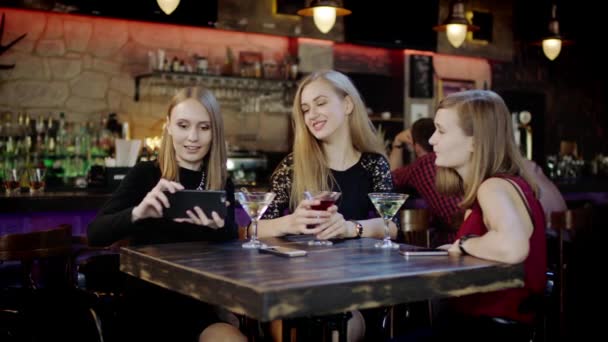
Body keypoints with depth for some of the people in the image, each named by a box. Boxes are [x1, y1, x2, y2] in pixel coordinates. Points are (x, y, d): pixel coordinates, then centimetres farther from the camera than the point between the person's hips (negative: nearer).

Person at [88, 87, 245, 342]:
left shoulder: (222, 185, 7)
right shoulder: (145, 174, -2)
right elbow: (95, 234, -11)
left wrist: (218, 228, -21)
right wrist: (138, 213, -32)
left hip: (203, 302, 3)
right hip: (149, 304, -3)